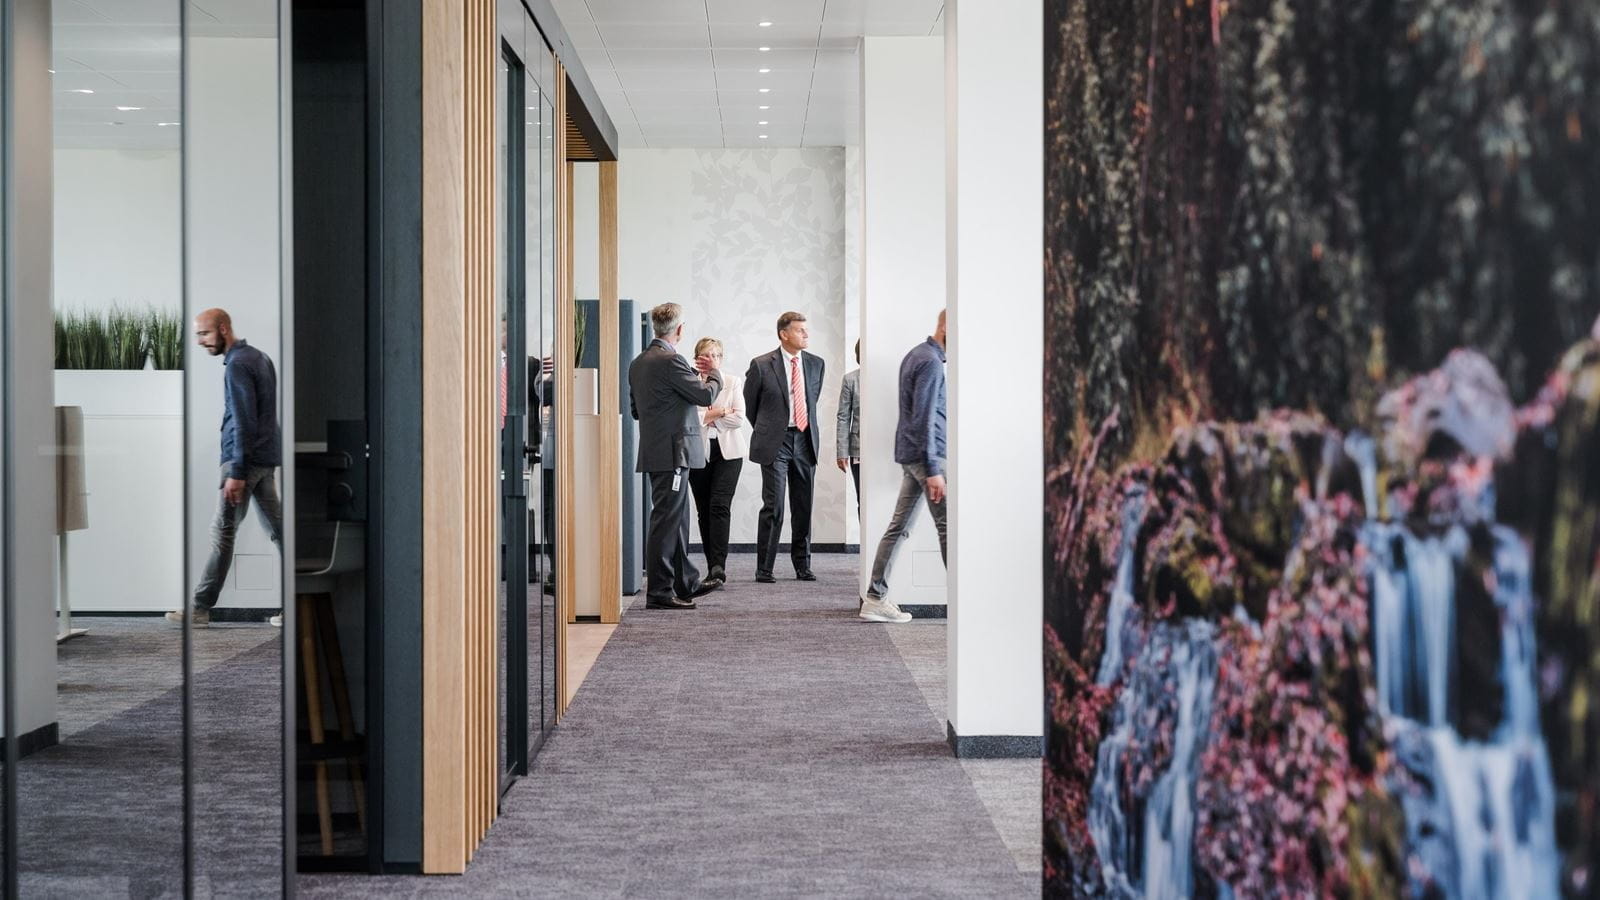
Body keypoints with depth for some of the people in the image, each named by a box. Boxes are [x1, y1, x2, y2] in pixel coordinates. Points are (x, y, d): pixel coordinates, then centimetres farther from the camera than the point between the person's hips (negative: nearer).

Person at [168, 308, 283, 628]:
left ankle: (201, 608, 0)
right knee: (278, 529, 8)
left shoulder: (237, 365, -14)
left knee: (222, 531, -4)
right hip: (267, 458, 9)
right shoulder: (259, 357, 16)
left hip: (247, 458, -9)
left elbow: (244, 421, -20)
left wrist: (236, 472, -21)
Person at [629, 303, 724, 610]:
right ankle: (659, 592, -4)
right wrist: (715, 375, 7)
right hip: (672, 451, -10)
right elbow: (706, 395, -14)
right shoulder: (670, 361, -17)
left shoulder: (638, 363, 12)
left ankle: (686, 582, 28)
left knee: (677, 519, 18)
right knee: (666, 520, -6)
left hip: (653, 451, 10)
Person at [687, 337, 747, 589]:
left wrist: (708, 417, -8)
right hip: (698, 452, 1)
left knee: (720, 506, -15)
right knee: (704, 510, 4)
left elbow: (739, 419, -2)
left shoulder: (734, 382, 7)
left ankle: (718, 566, -20)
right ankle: (714, 567, 12)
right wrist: (720, 413, -8)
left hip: (727, 452, -1)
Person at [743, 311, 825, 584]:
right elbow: (749, 403, 7)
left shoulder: (815, 364, 7)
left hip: (805, 440, 4)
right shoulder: (762, 365, -5)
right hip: (775, 442, -4)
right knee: (773, 506, -8)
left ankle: (802, 565, 17)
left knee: (803, 507, 8)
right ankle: (764, 568, -2)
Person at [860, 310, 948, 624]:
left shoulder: (915, 355, 17)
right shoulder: (931, 362, -14)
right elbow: (925, 418, -19)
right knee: (948, 525, -7)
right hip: (927, 455, -10)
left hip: (909, 456, 10)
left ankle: (875, 598, 7)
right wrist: (933, 470, -21)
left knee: (899, 526, 7)